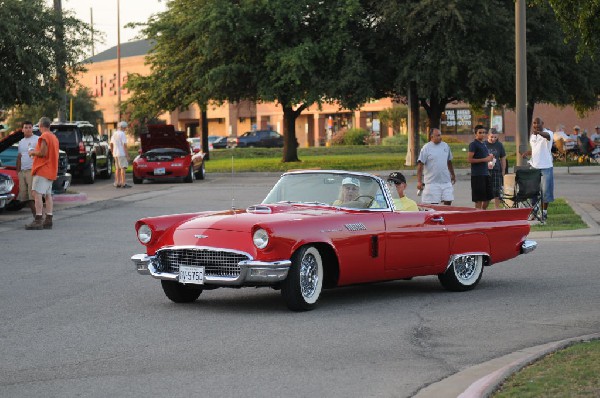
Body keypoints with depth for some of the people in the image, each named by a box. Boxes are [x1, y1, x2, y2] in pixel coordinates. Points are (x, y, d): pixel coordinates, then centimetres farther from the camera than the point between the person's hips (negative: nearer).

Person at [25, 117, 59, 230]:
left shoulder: (44, 137, -12)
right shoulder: (54, 137, 17)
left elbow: (43, 153, -21)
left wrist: (33, 153, -4)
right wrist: (36, 153, 22)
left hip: (42, 170, -10)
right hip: (51, 171, 10)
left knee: (37, 194, -13)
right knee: (48, 195, 10)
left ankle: (38, 221, -20)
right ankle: (48, 220, 7)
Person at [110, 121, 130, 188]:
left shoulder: (114, 134, 13)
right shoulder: (122, 134, -11)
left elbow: (111, 144, 15)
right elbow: (124, 144, -16)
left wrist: (112, 153, 21)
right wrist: (126, 153, -13)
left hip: (115, 154, 8)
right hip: (122, 154, -8)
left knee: (117, 169, 12)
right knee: (123, 168, -8)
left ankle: (117, 183, 13)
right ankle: (123, 183, -11)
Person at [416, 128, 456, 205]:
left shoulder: (445, 146, 10)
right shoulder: (426, 148, -6)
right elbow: (420, 165, -10)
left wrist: (453, 175, 26)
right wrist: (419, 181, -15)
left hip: (446, 181, 5)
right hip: (432, 182, -5)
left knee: (448, 202, 3)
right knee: (433, 205, -2)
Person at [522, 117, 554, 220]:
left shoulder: (548, 133, -9)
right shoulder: (532, 136, 13)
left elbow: (547, 135, -35)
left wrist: (539, 132, -58)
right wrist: (527, 153, 4)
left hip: (546, 167, -6)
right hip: (534, 166, 6)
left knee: (545, 190, -1)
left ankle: (544, 212, 10)